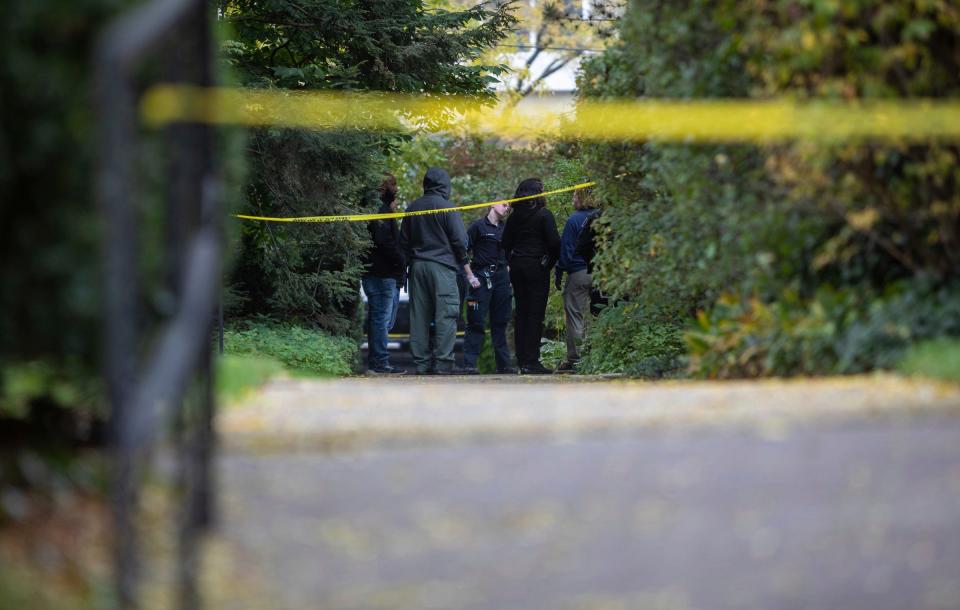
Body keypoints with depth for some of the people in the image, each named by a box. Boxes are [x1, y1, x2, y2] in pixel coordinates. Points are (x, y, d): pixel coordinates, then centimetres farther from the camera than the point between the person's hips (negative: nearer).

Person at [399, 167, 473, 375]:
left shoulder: (412, 208, 11)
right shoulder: (447, 207, -5)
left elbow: (404, 241, 14)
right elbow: (460, 240, -6)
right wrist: (467, 269, 3)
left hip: (418, 266, 5)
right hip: (442, 266, -5)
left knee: (419, 316, 7)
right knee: (446, 315, -5)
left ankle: (421, 363, 6)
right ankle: (443, 363, -11)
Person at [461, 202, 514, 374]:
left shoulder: (505, 229, 17)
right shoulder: (478, 225, 0)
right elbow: (463, 250, -5)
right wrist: (470, 275, -12)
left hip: (501, 277, 6)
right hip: (482, 277, -6)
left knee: (500, 322, 8)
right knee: (476, 322, -8)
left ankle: (504, 364, 11)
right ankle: (469, 364, -9)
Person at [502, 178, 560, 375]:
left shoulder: (514, 216, 7)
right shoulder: (544, 215, -9)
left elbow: (506, 242, 8)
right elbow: (554, 242, -13)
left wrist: (513, 261, 12)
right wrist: (551, 262, 1)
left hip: (517, 267, 6)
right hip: (537, 267, -5)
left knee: (521, 313, 11)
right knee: (535, 314, -4)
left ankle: (521, 360, 12)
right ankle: (531, 361, -7)